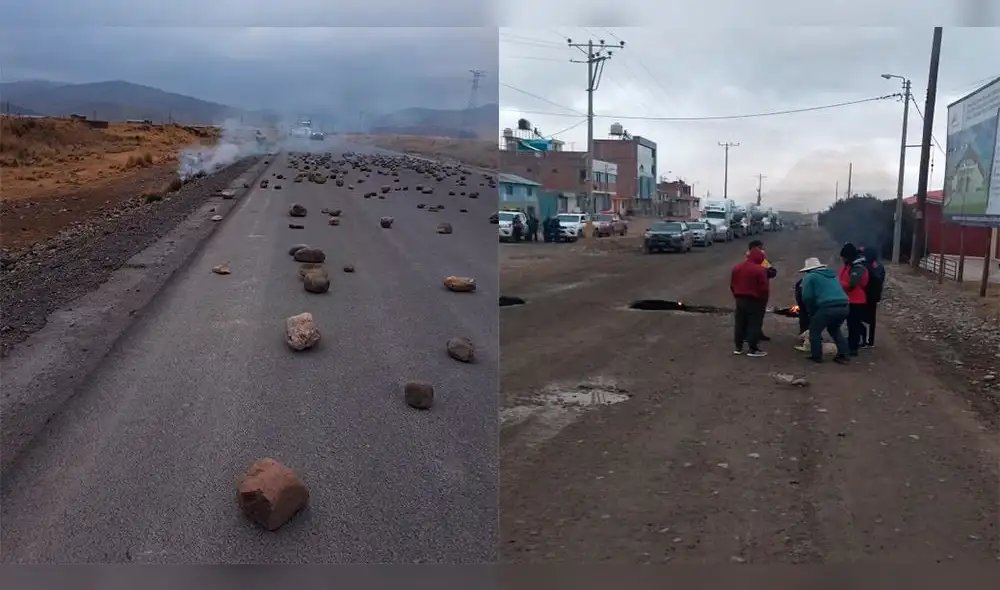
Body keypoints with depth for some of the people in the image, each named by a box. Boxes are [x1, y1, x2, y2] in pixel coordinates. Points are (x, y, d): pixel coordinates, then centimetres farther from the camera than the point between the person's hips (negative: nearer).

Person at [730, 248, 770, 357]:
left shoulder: (737, 267, 6)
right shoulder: (760, 270, -16)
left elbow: (732, 285, 12)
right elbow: (764, 288, -15)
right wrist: (764, 302, -2)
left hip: (740, 300, 6)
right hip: (755, 301, -6)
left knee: (740, 324, 12)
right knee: (754, 325, 0)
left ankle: (738, 347, 17)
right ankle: (753, 349, 2)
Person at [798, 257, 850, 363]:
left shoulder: (810, 277, 9)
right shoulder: (833, 274, 31)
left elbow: (807, 297, 0)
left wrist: (811, 312, 14)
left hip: (828, 307, -7)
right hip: (844, 306, 7)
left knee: (815, 330, 14)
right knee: (835, 329, 30)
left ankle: (816, 356, 16)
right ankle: (843, 355, 24)